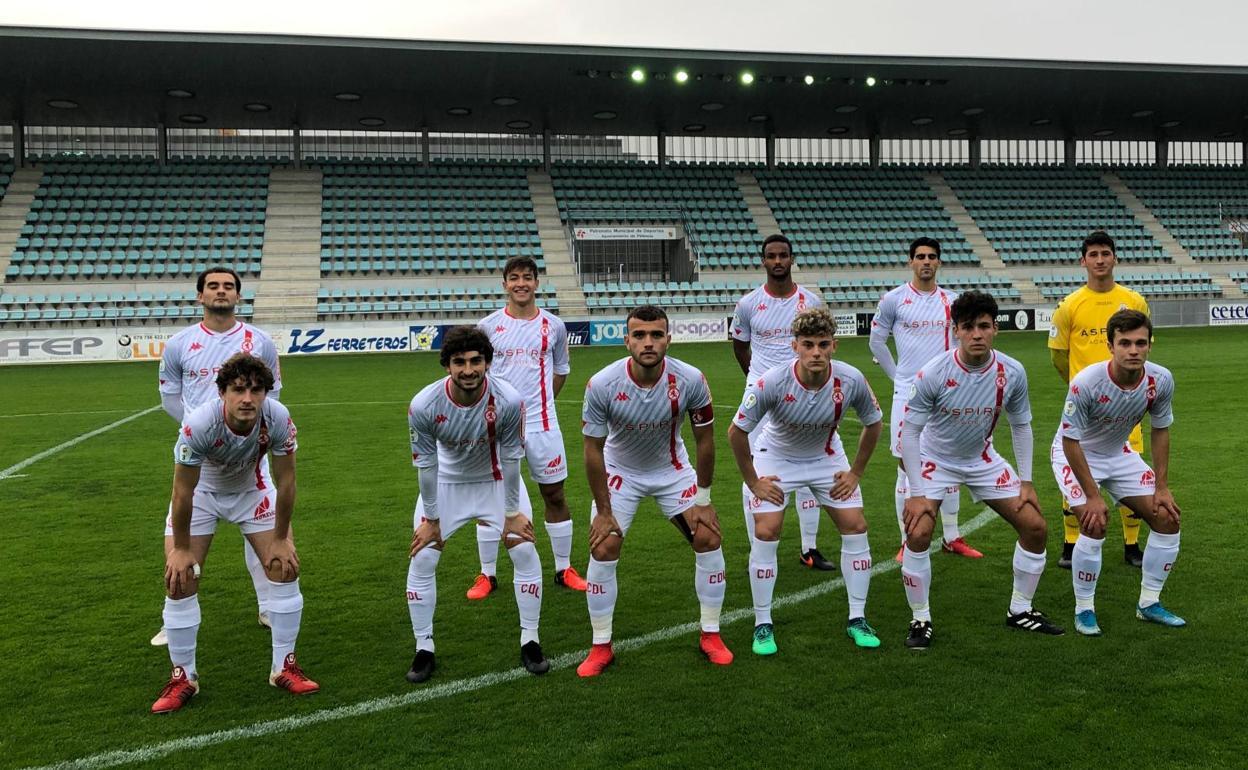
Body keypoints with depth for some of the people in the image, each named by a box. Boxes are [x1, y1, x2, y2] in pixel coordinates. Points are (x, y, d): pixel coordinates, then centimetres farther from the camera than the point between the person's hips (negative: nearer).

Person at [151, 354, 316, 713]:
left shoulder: (278, 418, -31)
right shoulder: (198, 424, -37)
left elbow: (285, 482, -18)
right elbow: (183, 492, -24)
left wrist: (280, 539, -10)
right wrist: (181, 548, -15)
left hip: (251, 489, 2)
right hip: (200, 491, -2)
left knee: (285, 566, -5)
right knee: (180, 578, -9)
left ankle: (284, 667, 11)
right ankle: (183, 677, 11)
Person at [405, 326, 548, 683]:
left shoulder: (509, 401, -30)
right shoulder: (423, 405, -29)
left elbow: (510, 459, -17)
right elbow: (426, 464, -16)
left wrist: (511, 513, -9)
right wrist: (431, 519, -8)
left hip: (495, 480, 0)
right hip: (446, 483, 0)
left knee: (525, 553, -7)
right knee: (421, 560, -6)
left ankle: (530, 642, 10)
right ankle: (424, 650, 11)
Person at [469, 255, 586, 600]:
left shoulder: (553, 325, 2)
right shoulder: (488, 325, -2)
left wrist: (540, 401, 11)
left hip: (542, 424, 1)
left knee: (555, 495, 8)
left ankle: (564, 569, 23)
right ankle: (487, 575, 17)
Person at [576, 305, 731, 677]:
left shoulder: (690, 380, -25)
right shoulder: (602, 385, -28)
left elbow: (704, 440, -10)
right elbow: (593, 450, -16)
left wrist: (702, 500, -7)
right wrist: (603, 512, -13)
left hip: (672, 469, 1)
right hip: (620, 472, -1)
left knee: (708, 538, -6)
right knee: (603, 551, -10)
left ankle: (710, 635, 12)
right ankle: (601, 646, 8)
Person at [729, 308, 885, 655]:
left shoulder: (851, 380, -25)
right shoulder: (772, 382, -32)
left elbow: (873, 424, -3)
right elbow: (736, 431, -19)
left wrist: (856, 473, -2)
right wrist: (753, 482, -14)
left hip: (827, 457, 3)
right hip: (776, 457, -2)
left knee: (855, 527, -4)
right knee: (765, 532, -13)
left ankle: (857, 619, 13)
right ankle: (763, 625, 3)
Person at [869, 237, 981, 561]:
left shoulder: (951, 301, 6)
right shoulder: (894, 299, -3)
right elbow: (877, 342, 5)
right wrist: (898, 375, 5)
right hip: (908, 394, -3)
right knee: (907, 466, 0)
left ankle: (952, 538, 20)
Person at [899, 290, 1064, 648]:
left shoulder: (1012, 373, -16)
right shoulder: (933, 374, -26)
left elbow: (1021, 426, 1)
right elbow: (909, 431, -18)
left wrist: (1026, 482, -1)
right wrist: (917, 493, -20)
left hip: (983, 460, 4)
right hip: (935, 461, -4)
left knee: (1035, 527, 0)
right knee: (918, 534, -21)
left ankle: (1020, 610, 21)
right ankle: (921, 619, -1)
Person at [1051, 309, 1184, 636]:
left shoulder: (1161, 380, -19)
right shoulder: (1086, 383, -33)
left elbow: (1160, 431, -2)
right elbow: (1070, 441, -24)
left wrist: (1162, 488, -3)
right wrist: (1092, 496, -23)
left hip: (1119, 453, 6)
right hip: (1075, 454, -5)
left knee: (1167, 519, 1)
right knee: (1095, 525, -23)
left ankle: (1149, 603, 20)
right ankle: (1083, 610, -3)